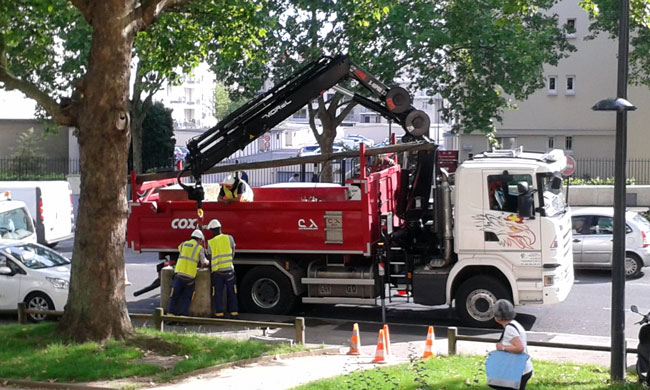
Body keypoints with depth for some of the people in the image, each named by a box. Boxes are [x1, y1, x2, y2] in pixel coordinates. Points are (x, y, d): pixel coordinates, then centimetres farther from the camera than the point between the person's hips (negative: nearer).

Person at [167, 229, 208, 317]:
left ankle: (170, 314, 1)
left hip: (179, 273, 2)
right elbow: (204, 263, 16)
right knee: (186, 298, 8)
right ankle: (182, 316, 1)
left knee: (174, 296, 7)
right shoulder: (200, 248, 6)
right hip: (190, 276, -2)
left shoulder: (183, 244, 13)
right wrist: (207, 262, 40)